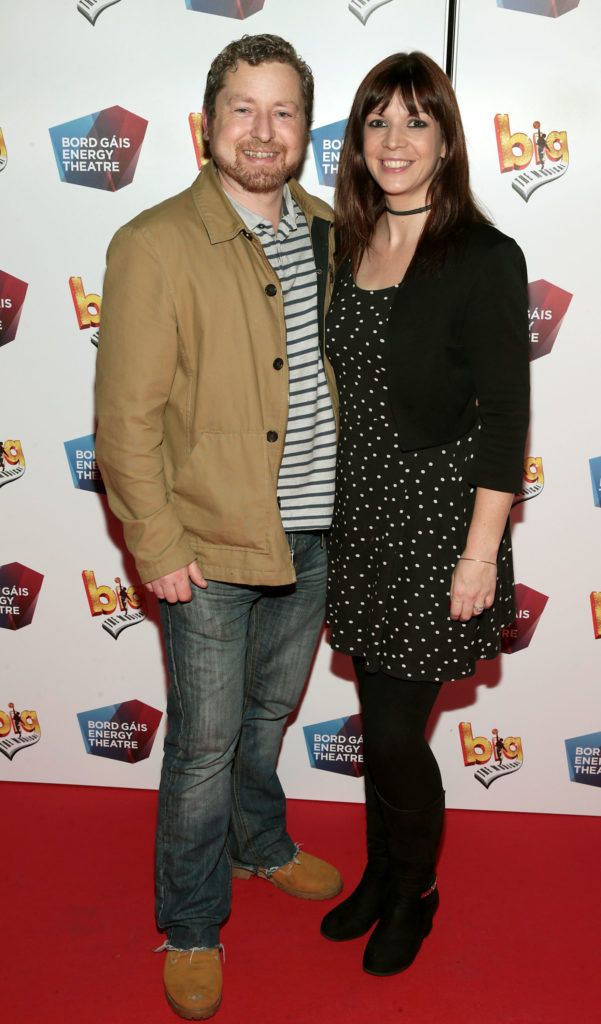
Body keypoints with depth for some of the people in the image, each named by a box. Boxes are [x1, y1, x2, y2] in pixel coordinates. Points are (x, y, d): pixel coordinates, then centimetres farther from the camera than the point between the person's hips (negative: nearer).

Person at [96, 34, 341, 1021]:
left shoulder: (327, 234, 5)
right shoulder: (155, 246, -14)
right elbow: (127, 418, -14)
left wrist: (348, 497, 12)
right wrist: (157, 549, -15)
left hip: (312, 534, 6)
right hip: (210, 549, -5)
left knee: (269, 715, 24)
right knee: (205, 744, 8)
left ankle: (261, 846, 49)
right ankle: (192, 928, 29)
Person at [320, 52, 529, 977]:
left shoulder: (485, 259, -13)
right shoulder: (349, 249, 6)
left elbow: (506, 418, -14)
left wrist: (480, 554, -15)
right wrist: (332, 511, 11)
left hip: (436, 522, -5)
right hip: (360, 517, 6)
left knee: (396, 732, 2)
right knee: (379, 718, 16)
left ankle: (415, 890, 29)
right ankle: (383, 873, 38)